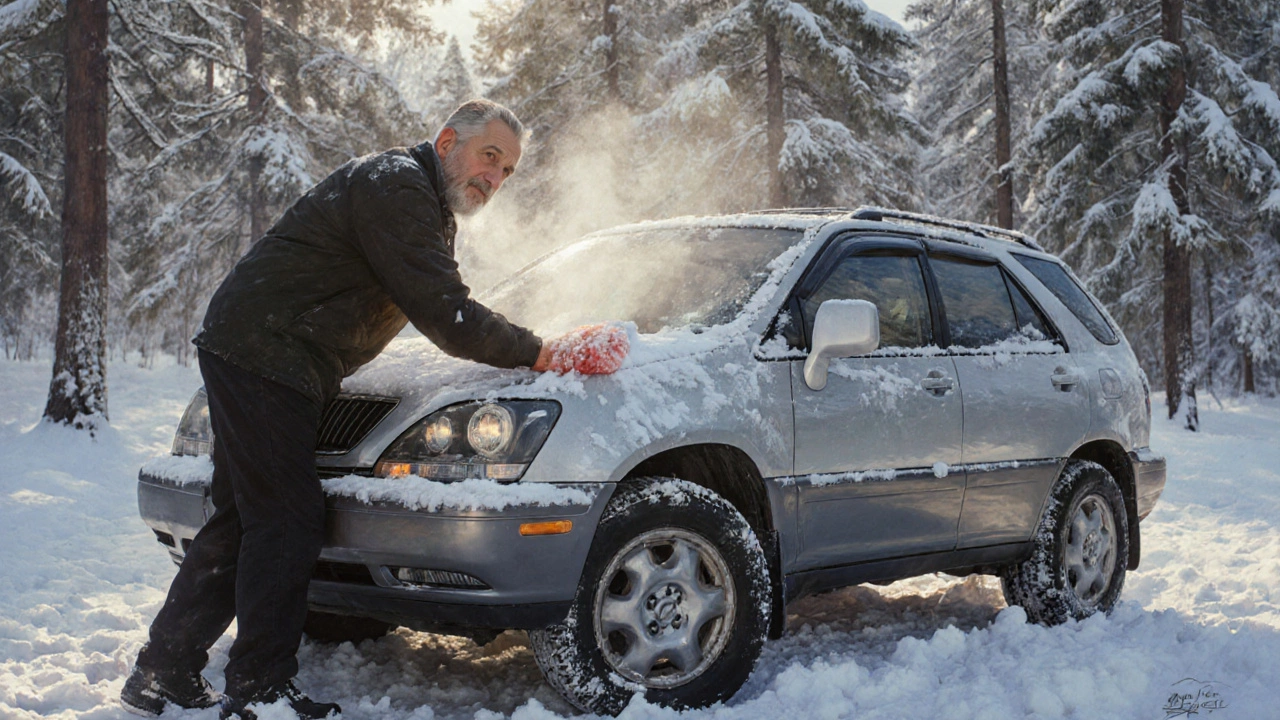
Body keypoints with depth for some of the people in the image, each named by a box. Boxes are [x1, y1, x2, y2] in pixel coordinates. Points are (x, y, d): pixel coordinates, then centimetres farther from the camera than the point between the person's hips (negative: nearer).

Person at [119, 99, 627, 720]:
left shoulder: (427, 206, 18)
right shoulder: (396, 186, -16)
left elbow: (443, 310, 24)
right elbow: (444, 315, -22)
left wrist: (524, 348, 14)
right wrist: (536, 354, -14)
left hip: (250, 359, 11)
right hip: (261, 358, -11)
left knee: (242, 519, 13)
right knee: (286, 522, -9)